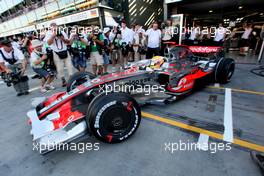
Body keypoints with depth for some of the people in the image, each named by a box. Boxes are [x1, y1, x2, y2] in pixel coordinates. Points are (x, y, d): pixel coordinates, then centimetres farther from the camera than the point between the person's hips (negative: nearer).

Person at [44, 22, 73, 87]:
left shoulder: (62, 32, 8)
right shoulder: (49, 34, 1)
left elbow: (68, 41, 7)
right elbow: (49, 43, -14)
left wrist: (63, 39, -12)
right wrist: (53, 35, -19)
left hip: (65, 52, 2)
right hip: (56, 54, -2)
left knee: (70, 66, 4)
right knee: (60, 69, 2)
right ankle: (63, 81, 16)